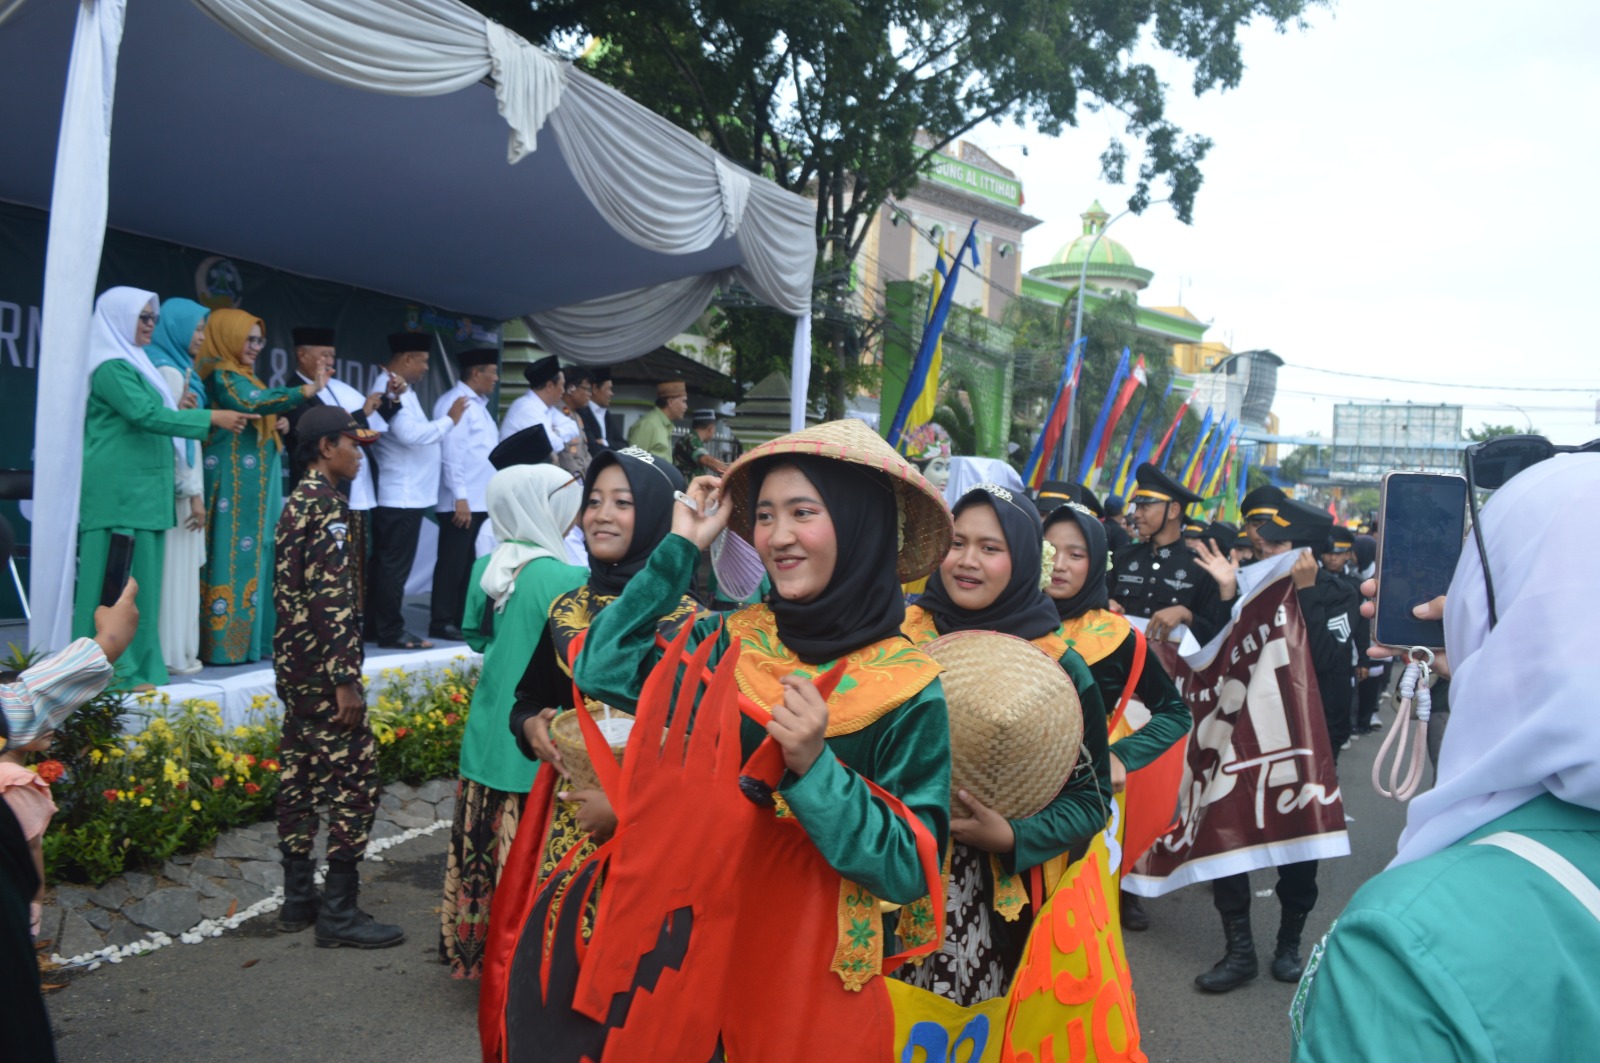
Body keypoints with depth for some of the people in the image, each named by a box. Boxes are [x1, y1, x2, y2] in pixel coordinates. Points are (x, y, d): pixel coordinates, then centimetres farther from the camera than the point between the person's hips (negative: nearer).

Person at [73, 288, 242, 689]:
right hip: (120, 487, -10)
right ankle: (114, 669, -4)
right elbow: (145, 415, -22)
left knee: (135, 574, 10)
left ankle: (134, 663, 14)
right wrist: (211, 417, -21)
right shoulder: (112, 367, -11)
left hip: (138, 487, 10)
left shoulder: (130, 363, 19)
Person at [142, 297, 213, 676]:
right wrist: (194, 493, -16)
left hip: (179, 484, 9)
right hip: (176, 486, -9)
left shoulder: (177, 369, 15)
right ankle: (171, 653, 1)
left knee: (178, 568, 9)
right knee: (174, 567, -4)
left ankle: (173, 650, 14)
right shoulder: (169, 371, -12)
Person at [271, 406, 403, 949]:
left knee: (300, 773, 13)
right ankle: (339, 912, 0)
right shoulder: (327, 504, -15)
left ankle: (298, 898, 22)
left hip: (293, 660, 10)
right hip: (322, 662, -10)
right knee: (355, 776, -5)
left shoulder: (297, 501, 15)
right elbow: (332, 597, -21)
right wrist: (346, 679, -21)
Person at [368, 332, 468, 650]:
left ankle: (375, 627, 19)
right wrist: (449, 420, -11)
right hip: (401, 495, -10)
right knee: (394, 565, -5)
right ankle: (391, 631, 1)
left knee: (385, 563, 13)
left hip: (403, 494, 10)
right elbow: (411, 434, -24)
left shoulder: (400, 389, 16)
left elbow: (414, 431, 3)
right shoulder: (390, 389, -14)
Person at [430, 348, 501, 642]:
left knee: (470, 564, 13)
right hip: (462, 502, -9)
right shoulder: (454, 402, -10)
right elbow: (451, 453, -16)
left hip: (482, 501, 9)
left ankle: (462, 619, 20)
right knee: (453, 563, -3)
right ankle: (442, 623, 4)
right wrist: (460, 497, -20)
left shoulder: (478, 404, 19)